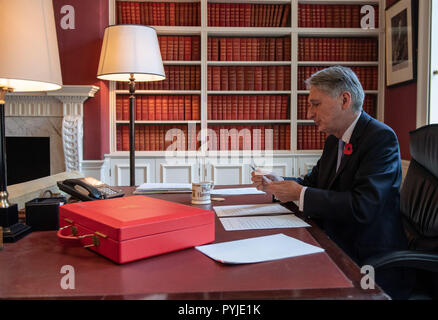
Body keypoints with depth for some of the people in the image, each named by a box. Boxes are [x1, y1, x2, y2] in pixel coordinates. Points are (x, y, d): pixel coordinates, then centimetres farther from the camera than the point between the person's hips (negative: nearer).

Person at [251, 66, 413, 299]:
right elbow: (314, 181, 17)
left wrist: (300, 194, -20)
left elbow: (362, 206, -27)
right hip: (335, 246, 7)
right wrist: (277, 183, -1)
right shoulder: (333, 140, 11)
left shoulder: (381, 138, -16)